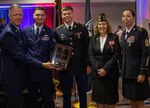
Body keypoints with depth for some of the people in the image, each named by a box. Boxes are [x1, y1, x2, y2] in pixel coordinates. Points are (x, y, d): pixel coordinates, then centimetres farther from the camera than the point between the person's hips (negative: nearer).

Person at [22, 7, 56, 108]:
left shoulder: (50, 32, 1)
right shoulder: (26, 31, 5)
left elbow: (52, 50, -1)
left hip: (45, 70, -1)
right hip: (30, 70, 2)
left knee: (48, 98, 9)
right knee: (32, 98, 16)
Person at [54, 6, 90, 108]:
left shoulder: (82, 28, 1)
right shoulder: (58, 31, 2)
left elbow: (87, 47, 0)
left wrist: (88, 64, -4)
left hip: (81, 66, 0)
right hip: (65, 67, 0)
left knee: (83, 94, 12)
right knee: (66, 95, 12)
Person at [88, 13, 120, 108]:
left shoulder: (114, 37, 1)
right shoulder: (93, 38, 9)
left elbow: (117, 54, -6)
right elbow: (90, 54, 3)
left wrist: (106, 68, -13)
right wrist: (97, 68, -10)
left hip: (111, 72, -2)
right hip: (97, 72, 2)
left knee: (110, 100, 3)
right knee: (99, 98, 7)